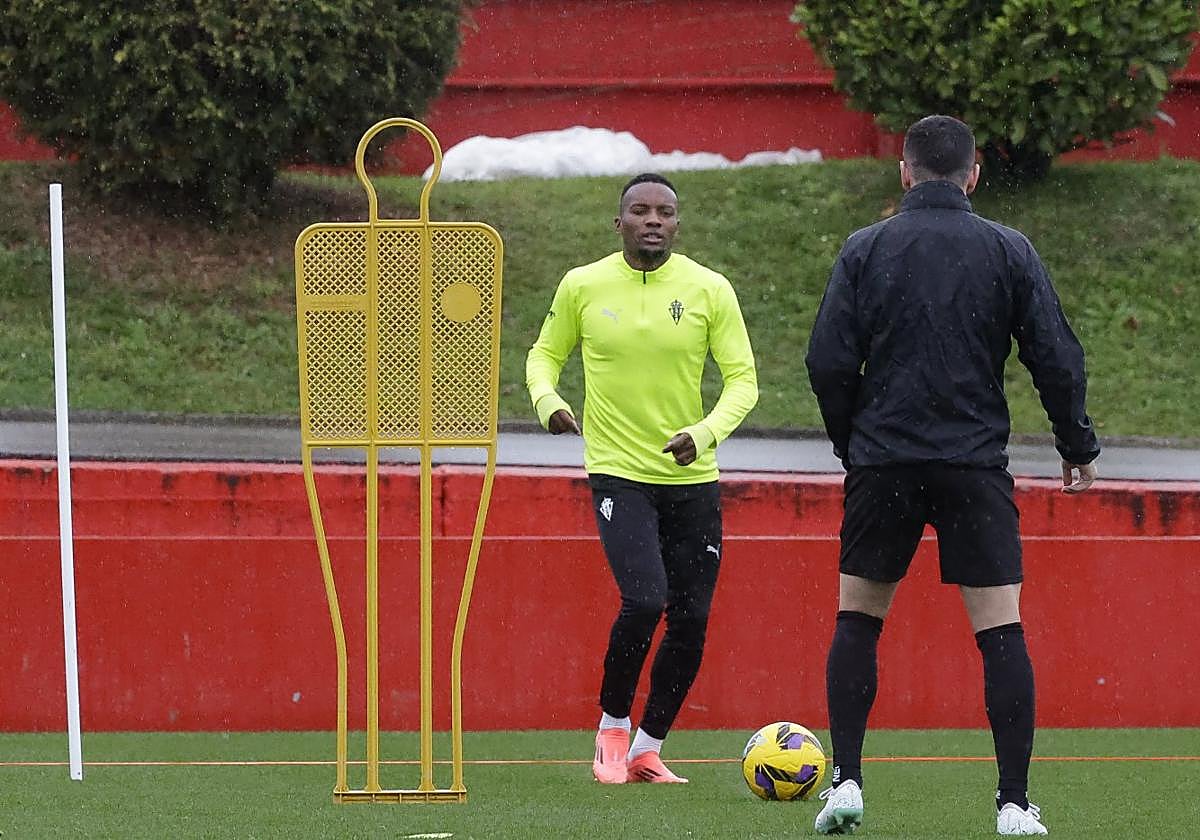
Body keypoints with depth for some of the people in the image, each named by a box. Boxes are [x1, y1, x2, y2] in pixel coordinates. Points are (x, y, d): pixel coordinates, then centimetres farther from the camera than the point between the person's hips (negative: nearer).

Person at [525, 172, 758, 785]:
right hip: (619, 473, -2)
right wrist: (547, 401, -10)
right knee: (644, 600, -20)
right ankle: (612, 725, 4)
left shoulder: (709, 290, -3)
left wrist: (706, 433, -20)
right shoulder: (582, 286, -2)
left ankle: (647, 750, 21)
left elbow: (742, 379, -2)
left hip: (692, 477, 2)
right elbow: (545, 354, 12)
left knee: (690, 620, 3)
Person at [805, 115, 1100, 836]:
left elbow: (829, 363, 0)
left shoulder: (865, 250, 2)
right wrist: (1079, 446, 13)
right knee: (1001, 629, 1)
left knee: (858, 620, 13)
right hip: (977, 464, -1)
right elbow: (1056, 357, 0)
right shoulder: (1010, 251, 1)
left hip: (882, 460, 1)